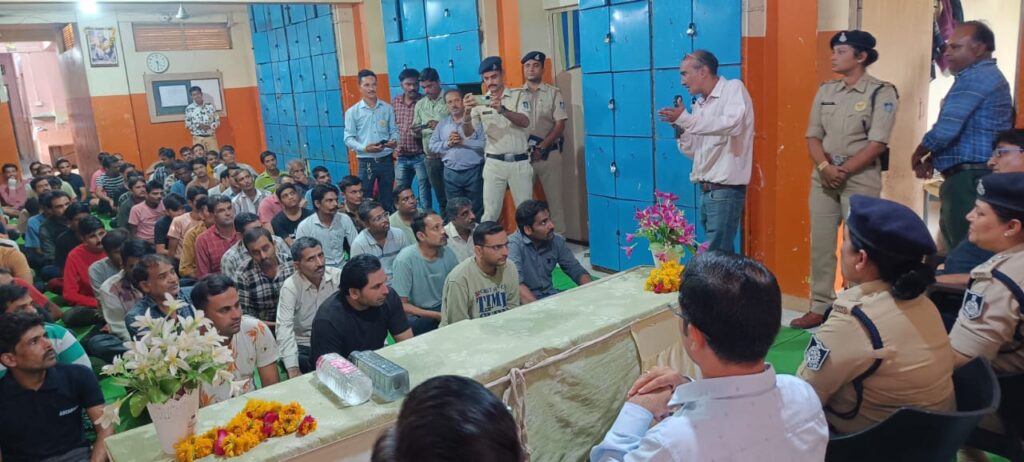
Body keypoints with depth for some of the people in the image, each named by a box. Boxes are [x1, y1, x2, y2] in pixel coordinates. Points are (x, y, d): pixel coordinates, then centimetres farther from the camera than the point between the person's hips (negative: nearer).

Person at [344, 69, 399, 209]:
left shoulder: (388, 108, 4)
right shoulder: (352, 112, -3)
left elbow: (394, 130, 7)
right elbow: (348, 139, -5)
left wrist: (394, 141, -17)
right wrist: (365, 148, -23)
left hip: (386, 160, 2)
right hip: (366, 162, -2)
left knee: (387, 199, 12)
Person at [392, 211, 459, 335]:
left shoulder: (448, 253, -4)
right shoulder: (405, 259, -17)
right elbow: (401, 305, -14)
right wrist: (438, 315, -20)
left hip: (443, 308, 4)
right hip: (415, 314, -4)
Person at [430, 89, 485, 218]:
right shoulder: (442, 124, 10)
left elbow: (485, 143, -14)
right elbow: (432, 146, 7)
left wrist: (463, 141, -16)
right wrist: (447, 143, -9)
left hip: (473, 171, -4)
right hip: (451, 173, 4)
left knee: (476, 209, 4)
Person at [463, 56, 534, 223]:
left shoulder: (518, 95, 0)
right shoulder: (480, 102, 5)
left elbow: (525, 122, -17)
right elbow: (467, 133, -2)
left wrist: (502, 109, -34)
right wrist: (467, 112, -22)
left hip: (519, 162, -1)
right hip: (494, 163, 1)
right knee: (490, 212, 2)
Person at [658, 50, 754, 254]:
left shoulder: (733, 88, -7)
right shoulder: (700, 104, 13)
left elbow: (733, 125, -27)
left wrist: (686, 119, -23)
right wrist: (679, 125, 0)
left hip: (726, 189, -8)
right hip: (706, 189, 8)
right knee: (723, 254, 14)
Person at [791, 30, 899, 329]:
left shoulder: (881, 92, -4)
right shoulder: (826, 91, 11)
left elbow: (877, 144, -11)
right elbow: (813, 136, 7)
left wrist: (843, 170, -14)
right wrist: (825, 167, -10)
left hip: (860, 178, -5)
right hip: (823, 176, 5)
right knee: (820, 244, 6)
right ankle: (820, 308, 14)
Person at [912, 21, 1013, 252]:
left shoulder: (976, 77, -14)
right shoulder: (986, 76, 21)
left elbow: (946, 130, -21)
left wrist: (918, 154, -2)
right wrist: (932, 159, 9)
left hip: (970, 179, -11)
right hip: (974, 177, 11)